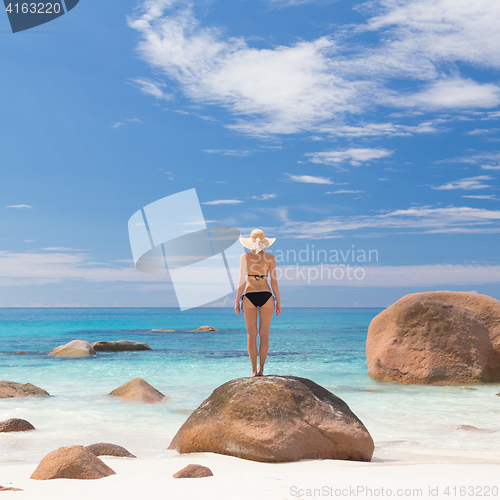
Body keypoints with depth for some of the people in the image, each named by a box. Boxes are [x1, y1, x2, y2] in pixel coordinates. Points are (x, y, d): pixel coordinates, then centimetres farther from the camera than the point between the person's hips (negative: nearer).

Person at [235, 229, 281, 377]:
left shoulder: (245, 257, -1)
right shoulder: (270, 257, 1)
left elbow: (242, 281, -4)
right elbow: (274, 281, 0)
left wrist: (237, 301, 2)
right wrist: (278, 301, 7)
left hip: (249, 296, 0)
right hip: (266, 296, 1)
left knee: (251, 334, 3)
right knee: (264, 334, 6)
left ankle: (254, 370, -1)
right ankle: (261, 369, 4)